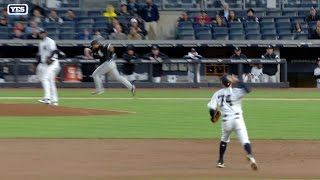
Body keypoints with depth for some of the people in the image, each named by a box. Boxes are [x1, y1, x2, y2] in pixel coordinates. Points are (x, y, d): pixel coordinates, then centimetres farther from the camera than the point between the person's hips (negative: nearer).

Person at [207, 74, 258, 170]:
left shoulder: (217, 94, 7)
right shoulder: (235, 91, -1)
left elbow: (212, 109, 2)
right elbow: (247, 89, -17)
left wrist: (213, 117, 22)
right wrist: (238, 81, -5)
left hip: (226, 120, 3)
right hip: (238, 119, -3)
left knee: (224, 139, 27)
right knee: (245, 140, -11)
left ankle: (220, 161, 31)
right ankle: (250, 156, -38)